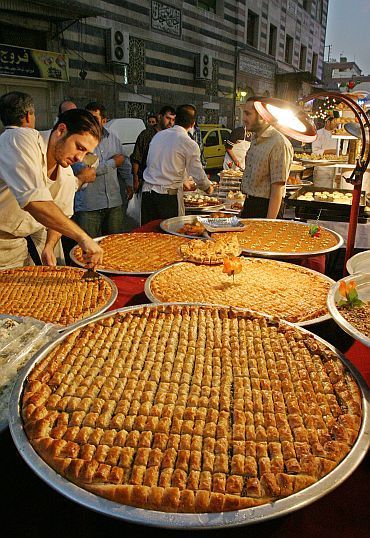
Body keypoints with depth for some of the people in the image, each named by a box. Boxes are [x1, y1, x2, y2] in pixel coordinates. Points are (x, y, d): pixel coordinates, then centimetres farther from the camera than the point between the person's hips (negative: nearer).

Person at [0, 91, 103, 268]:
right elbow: (34, 202, -37)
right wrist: (82, 237, -38)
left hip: (16, 246, 7)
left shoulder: (67, 176, 1)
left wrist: (49, 246, -8)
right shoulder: (22, 138, -22)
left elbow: (60, 216, 12)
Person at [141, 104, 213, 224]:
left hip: (147, 191, 5)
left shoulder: (158, 135, 10)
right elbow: (198, 175, -2)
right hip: (169, 195, -5)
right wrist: (208, 188, 20)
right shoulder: (189, 144, -8)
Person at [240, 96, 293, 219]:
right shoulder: (255, 138, 12)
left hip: (266, 208, -8)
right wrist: (246, 206, 16)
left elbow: (277, 188, -21)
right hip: (249, 204, 8)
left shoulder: (279, 143, -18)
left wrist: (269, 224, -24)